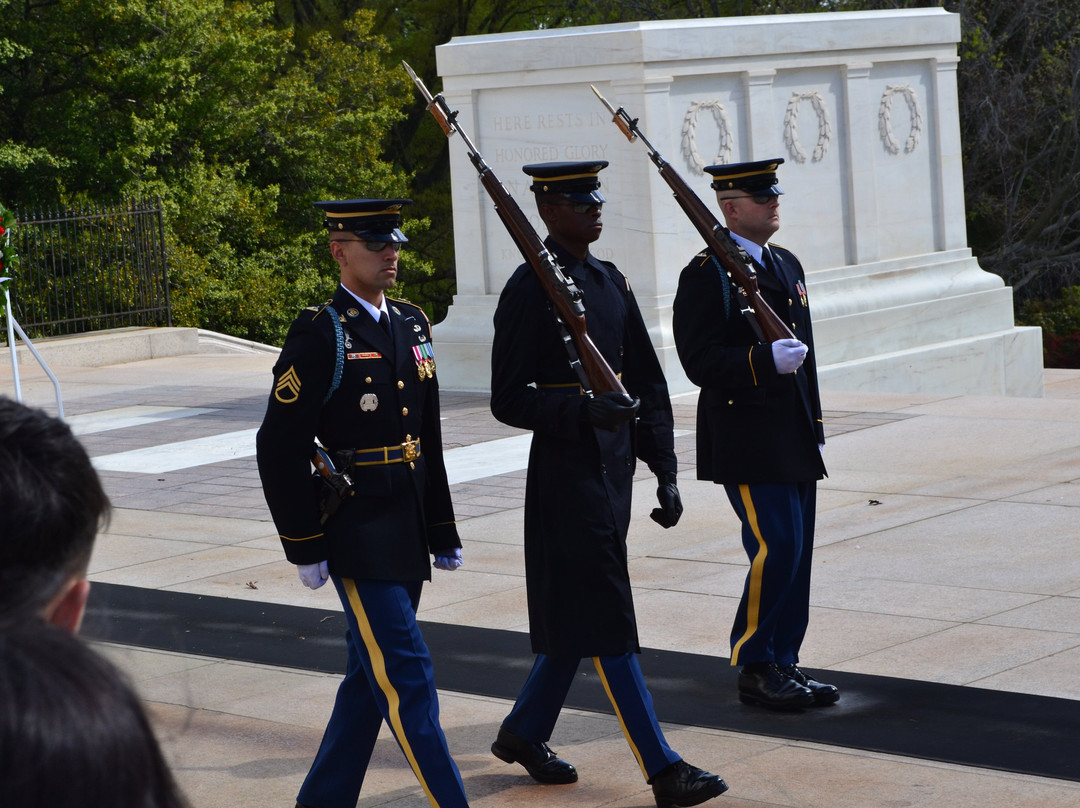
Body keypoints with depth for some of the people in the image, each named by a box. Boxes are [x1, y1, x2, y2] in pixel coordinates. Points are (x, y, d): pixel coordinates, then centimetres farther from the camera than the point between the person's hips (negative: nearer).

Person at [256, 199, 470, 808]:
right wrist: (304, 548, -12)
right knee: (407, 674, -8)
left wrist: (443, 532, 17)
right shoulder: (320, 335, -10)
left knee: (373, 676, 13)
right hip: (357, 537, -8)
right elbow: (279, 449, -11)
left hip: (407, 535, 8)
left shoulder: (413, 325, 12)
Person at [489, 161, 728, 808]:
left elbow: (648, 383, 14)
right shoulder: (530, 289, -11)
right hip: (566, 472, -8)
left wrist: (665, 474, 9)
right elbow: (508, 399, -13)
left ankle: (525, 732, 32)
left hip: (613, 470, 8)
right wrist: (584, 411, -28)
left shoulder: (611, 281, 12)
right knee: (608, 624, -4)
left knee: (580, 616, 16)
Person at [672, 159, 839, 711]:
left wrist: (815, 428, 20)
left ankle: (784, 665, 17)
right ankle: (754, 669, 0)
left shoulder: (787, 266, 17)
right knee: (775, 549, -12)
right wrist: (765, 359, -28)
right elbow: (700, 361, -16)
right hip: (747, 443, -8)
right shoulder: (707, 275, -9)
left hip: (795, 440, 8)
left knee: (796, 552, 8)